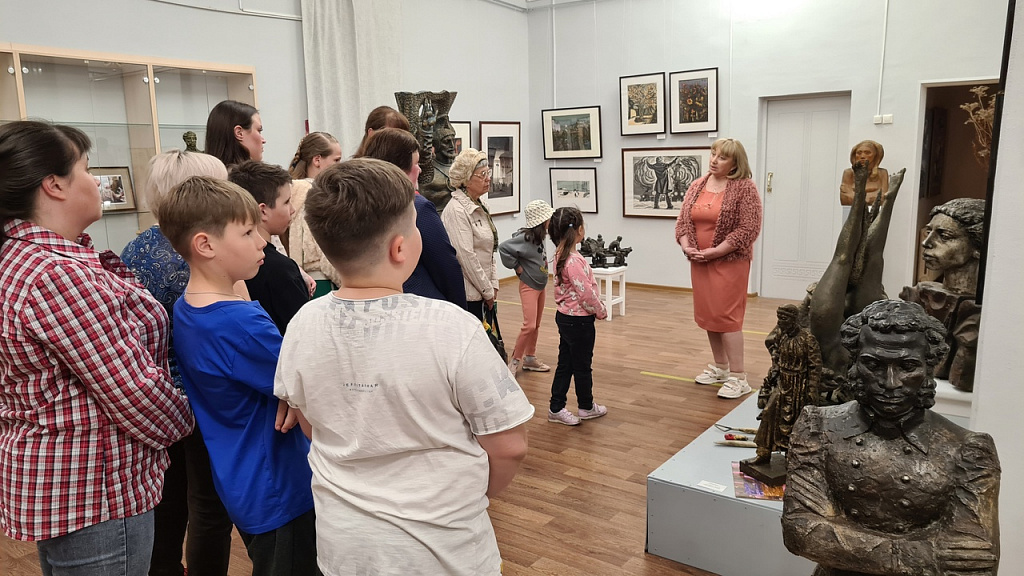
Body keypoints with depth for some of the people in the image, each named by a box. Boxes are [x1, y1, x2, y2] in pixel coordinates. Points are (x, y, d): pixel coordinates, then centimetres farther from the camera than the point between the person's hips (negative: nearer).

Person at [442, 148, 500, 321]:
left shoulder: (480, 207, 13)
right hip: (466, 295, -8)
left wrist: (493, 285, 7)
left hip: (481, 292, 8)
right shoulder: (456, 211, -14)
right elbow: (466, 256, -18)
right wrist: (488, 291, -12)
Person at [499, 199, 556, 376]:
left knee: (536, 325, 14)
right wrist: (516, 266, -19)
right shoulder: (525, 238, -21)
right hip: (529, 286, -8)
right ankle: (515, 359, 2)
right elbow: (503, 248, -28)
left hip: (541, 285, 8)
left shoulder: (540, 237, 3)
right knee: (529, 325, -13)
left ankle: (530, 358, 26)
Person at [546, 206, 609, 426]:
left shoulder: (560, 256, 5)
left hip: (565, 316, 9)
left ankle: (556, 408, 21)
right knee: (582, 365, 8)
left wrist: (596, 309, 15)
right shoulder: (574, 261, -25)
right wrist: (601, 311, -7)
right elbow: (586, 292, -23)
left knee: (565, 363, 15)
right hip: (579, 320, -9)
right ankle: (586, 407, 26)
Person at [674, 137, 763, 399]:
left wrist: (713, 252, -18)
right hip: (699, 262, 6)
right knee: (707, 315, 12)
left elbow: (748, 229, -15)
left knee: (727, 316, -7)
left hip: (729, 262, -6)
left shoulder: (745, 188, -10)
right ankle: (720, 367, 27)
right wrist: (687, 247, -8)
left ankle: (738, 377, 2)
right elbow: (682, 220, 10)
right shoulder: (697, 185, 9)